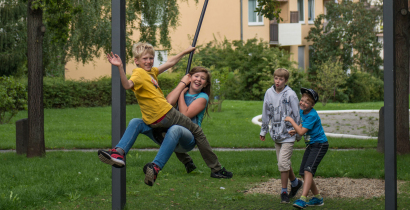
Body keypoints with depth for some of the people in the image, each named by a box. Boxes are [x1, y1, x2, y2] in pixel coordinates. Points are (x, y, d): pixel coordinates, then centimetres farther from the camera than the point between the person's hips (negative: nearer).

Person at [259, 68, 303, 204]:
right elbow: (266, 113, 14)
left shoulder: (290, 95, -11)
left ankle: (284, 191, 0)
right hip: (276, 134, 5)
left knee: (283, 162, -12)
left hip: (288, 133, -5)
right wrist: (263, 130, 19)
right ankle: (295, 182, 35)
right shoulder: (269, 93, 2)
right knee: (283, 163, 13)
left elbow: (297, 115, -4)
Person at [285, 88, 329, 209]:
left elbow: (302, 132, -25)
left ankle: (303, 199, -29)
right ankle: (317, 198, 20)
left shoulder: (312, 115, -22)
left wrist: (291, 120, -15)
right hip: (310, 145, 10)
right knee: (303, 172, 8)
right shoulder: (302, 111, 5)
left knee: (308, 170, -22)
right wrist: (295, 131, 6)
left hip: (320, 145, -10)